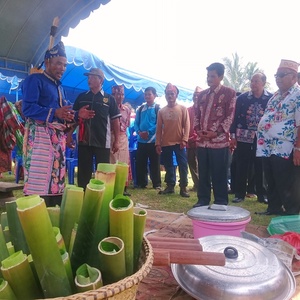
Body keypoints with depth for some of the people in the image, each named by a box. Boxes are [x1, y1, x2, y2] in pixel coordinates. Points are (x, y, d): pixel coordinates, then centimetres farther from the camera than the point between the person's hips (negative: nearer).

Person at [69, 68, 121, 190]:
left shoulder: (109, 99, 4)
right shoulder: (81, 97, 11)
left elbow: (115, 121, 4)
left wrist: (116, 141, -1)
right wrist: (69, 135, 4)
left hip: (103, 142, -2)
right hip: (84, 141, 2)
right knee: (83, 172, 8)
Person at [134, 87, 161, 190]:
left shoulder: (158, 109, -2)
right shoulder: (140, 109, 12)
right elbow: (136, 123, 9)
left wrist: (148, 132, -17)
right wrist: (139, 132, -10)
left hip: (153, 140, -4)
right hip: (141, 140, 5)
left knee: (154, 164, 3)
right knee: (140, 163, 9)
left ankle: (157, 184, 12)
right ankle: (141, 183, 20)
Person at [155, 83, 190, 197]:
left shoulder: (183, 109, 2)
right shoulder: (161, 111, 7)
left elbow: (186, 125, -3)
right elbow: (159, 128, 6)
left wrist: (184, 139, -13)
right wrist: (158, 143, 0)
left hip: (179, 142, -2)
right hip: (166, 143, 3)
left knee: (182, 165, -2)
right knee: (168, 166, 10)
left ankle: (183, 187, 6)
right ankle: (170, 186, 20)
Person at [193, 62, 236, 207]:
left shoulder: (229, 93, -1)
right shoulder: (202, 94, 15)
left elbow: (230, 116, -6)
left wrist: (216, 132, -14)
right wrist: (198, 130, -2)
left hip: (219, 141, -5)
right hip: (202, 141, 5)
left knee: (219, 175, 3)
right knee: (203, 174, 11)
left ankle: (221, 203, 15)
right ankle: (203, 200, 23)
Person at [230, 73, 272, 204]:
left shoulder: (271, 98, 0)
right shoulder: (242, 98, 1)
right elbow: (235, 116, 2)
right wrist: (233, 135, -2)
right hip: (243, 137, 0)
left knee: (261, 167, 8)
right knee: (241, 166, 4)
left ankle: (262, 194, 20)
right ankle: (239, 194, 14)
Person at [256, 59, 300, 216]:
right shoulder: (276, 95, 16)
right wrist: (260, 134, 16)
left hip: (286, 151, -8)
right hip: (269, 148, 9)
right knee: (271, 184, 17)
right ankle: (273, 209, 32)